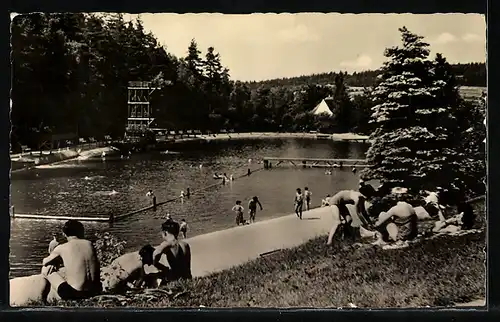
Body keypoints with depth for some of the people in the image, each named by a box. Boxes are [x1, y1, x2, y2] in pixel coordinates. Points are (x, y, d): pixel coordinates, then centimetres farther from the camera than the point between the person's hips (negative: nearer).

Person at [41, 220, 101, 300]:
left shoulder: (61, 248, -4)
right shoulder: (89, 244, 4)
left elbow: (44, 262, 17)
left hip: (73, 293, -4)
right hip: (93, 291, 4)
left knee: (46, 268, 13)